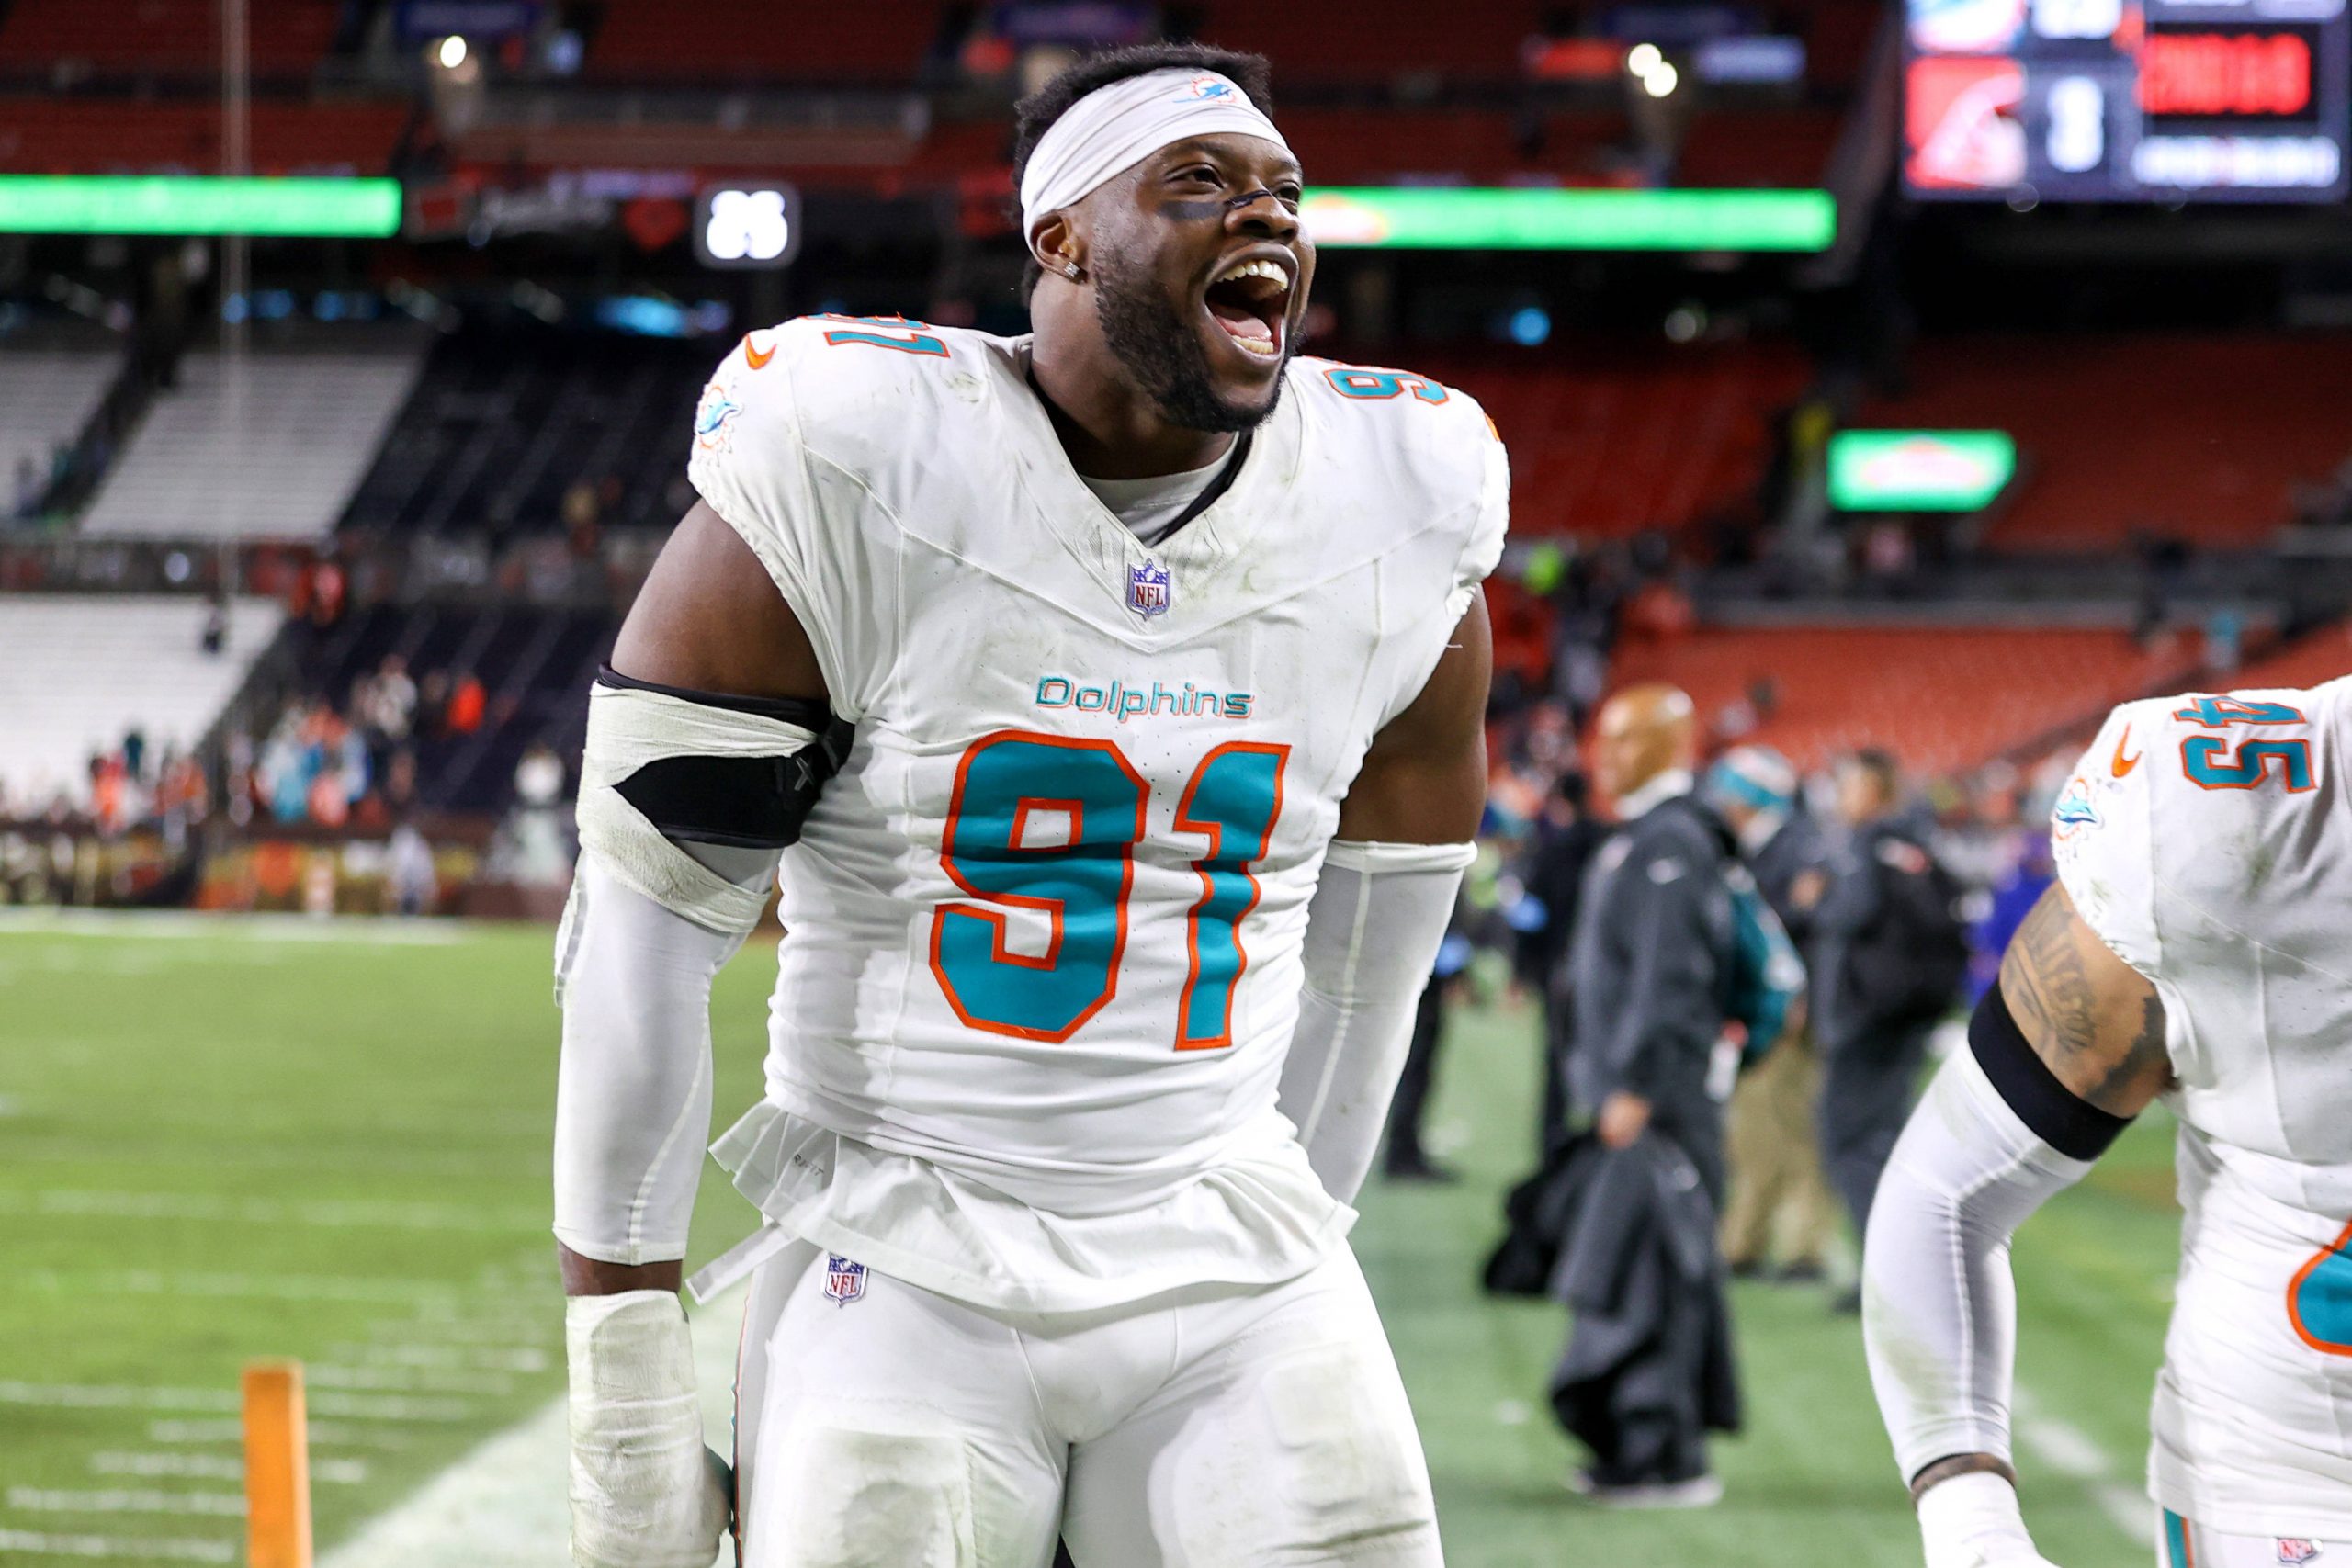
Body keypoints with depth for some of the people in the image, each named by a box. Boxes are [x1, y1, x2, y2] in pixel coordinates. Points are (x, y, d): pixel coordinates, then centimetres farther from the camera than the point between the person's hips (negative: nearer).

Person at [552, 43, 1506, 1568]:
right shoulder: (850, 483, -10)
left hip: (1225, 1264, 3)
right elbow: (642, 940, -8)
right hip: (903, 1261, -3)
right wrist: (626, 1375, -8)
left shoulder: (1396, 534, 3)